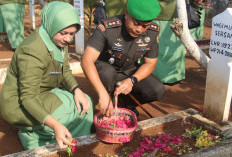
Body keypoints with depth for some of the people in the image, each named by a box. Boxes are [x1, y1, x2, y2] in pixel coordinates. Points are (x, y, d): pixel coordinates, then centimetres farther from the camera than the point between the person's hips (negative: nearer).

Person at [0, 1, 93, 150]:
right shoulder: (32, 52, -30)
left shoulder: (59, 40, -3)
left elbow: (65, 71, 3)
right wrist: (55, 125, -42)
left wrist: (77, 90, -18)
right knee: (82, 108, -13)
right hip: (19, 105, -9)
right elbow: (28, 99, -30)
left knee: (83, 101, 4)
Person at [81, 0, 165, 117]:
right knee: (107, 71, -39)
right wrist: (103, 94, -47)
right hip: (105, 68, -3)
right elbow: (87, 61, -37)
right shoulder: (107, 27, -31)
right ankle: (105, 110, -9)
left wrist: (132, 80, -27)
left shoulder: (153, 32, -16)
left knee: (158, 90, -20)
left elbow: (150, 63, -6)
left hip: (130, 71, 3)